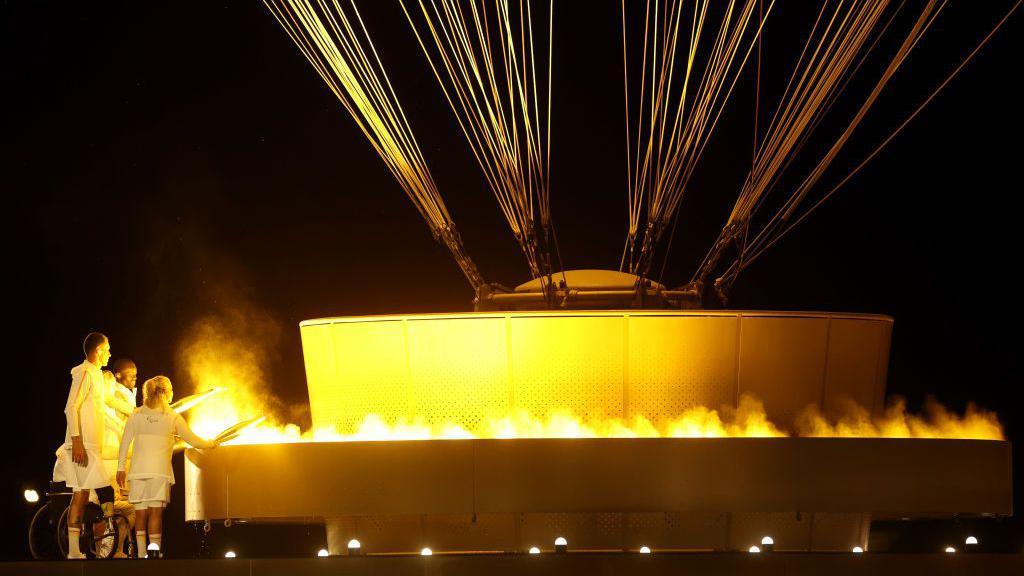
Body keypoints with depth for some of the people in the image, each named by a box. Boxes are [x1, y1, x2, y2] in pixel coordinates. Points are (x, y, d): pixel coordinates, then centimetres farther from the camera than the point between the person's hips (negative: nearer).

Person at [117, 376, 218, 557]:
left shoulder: (136, 414, 9)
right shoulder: (173, 418, 4)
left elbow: (125, 442, 7)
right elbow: (193, 441, 10)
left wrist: (121, 468, 13)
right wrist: (211, 444, 28)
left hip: (137, 471, 2)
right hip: (159, 471, -2)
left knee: (140, 513, 4)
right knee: (156, 512, -5)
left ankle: (141, 553, 2)